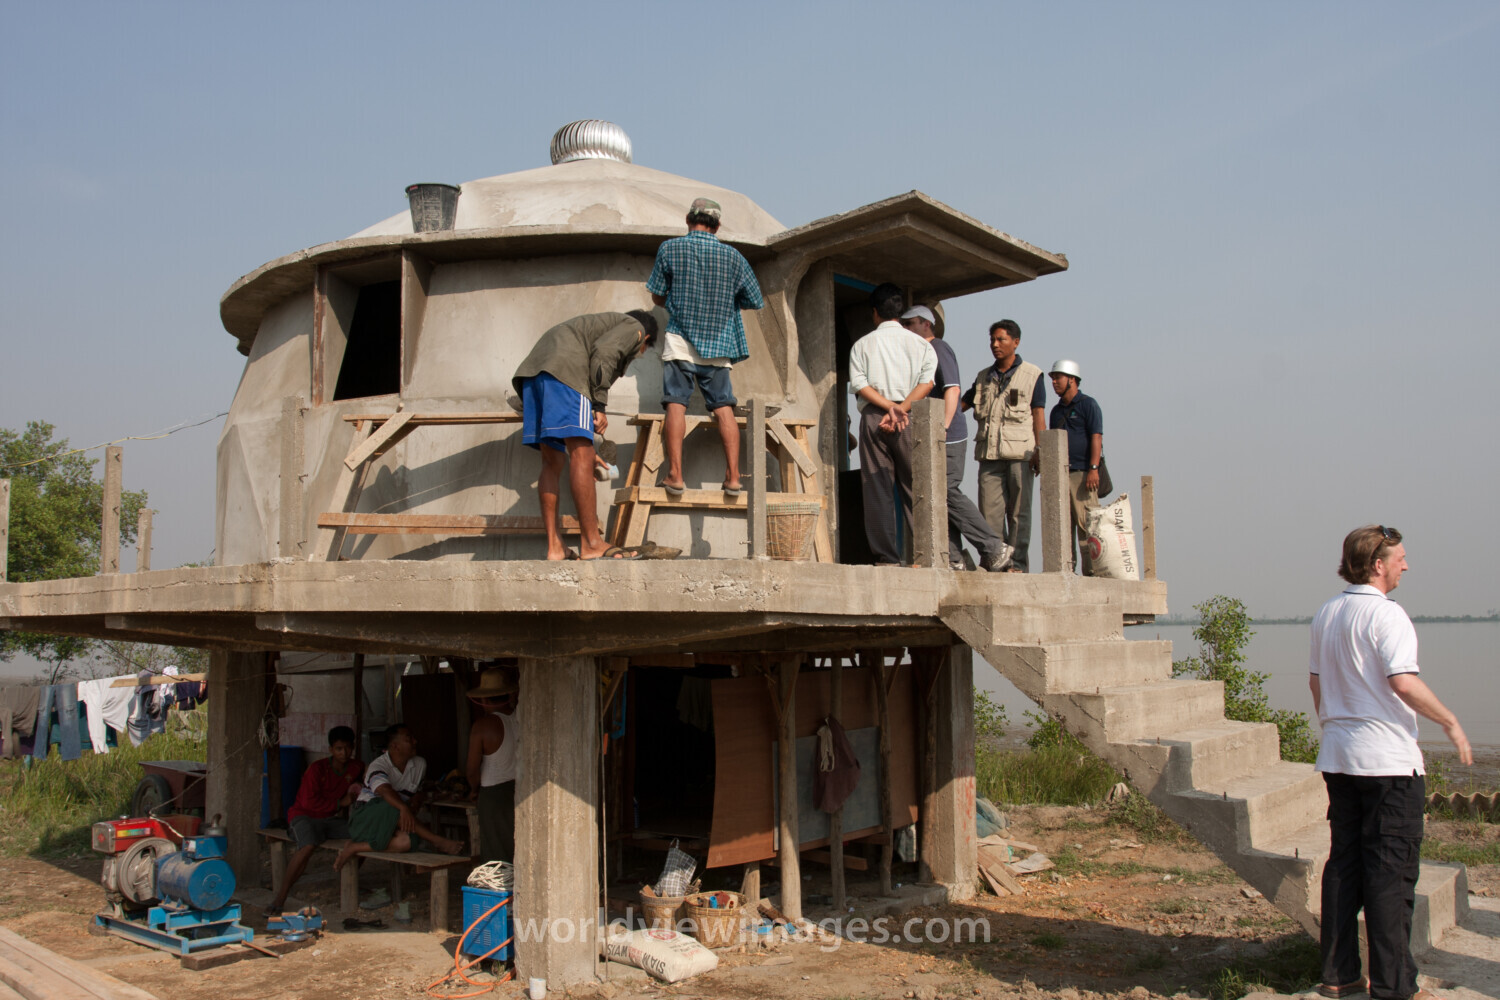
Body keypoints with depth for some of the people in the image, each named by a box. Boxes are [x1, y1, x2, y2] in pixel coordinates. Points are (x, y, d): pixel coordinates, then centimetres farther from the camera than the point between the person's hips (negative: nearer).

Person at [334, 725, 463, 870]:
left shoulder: (420, 764, 6)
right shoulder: (378, 766, -15)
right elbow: (384, 790, -36)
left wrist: (413, 807, -9)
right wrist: (404, 808, -56)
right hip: (367, 817, -5)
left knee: (405, 842, -34)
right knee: (394, 809, -40)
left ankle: (355, 848, -24)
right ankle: (438, 841, -36)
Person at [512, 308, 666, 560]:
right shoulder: (634, 327, 16)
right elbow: (602, 352, -9)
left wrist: (584, 448, 43)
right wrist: (600, 405, -9)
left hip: (532, 371, 9)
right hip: (564, 368, -9)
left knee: (552, 461, 8)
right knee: (581, 456, -12)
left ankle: (554, 547, 5)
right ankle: (592, 545, -15)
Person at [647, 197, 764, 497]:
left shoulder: (669, 249, 0)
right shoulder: (733, 256, 5)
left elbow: (658, 297, 7)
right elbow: (755, 301, 10)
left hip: (680, 340, -2)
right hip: (718, 345, 2)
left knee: (676, 405, -3)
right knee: (724, 408, 3)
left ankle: (675, 474, -11)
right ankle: (733, 477, -2)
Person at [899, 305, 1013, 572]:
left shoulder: (938, 349, -7)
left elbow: (953, 389, -18)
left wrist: (943, 427, -24)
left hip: (947, 437, -9)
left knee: (950, 493, -11)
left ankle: (994, 548, -4)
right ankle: (953, 558, 7)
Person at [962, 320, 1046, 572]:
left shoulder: (1032, 374, 8)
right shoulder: (984, 377, 19)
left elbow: (1038, 415, 3)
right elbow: (961, 404, 19)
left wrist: (1038, 451, -5)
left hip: (1019, 452, -3)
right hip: (989, 453, 4)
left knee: (1018, 511, -2)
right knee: (989, 510, -2)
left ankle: (1018, 563, 1)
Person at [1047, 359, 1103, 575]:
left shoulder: (1087, 404, 1)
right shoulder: (1056, 410, 21)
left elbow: (1096, 438, -8)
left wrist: (1093, 469, -18)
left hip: (1082, 473, -7)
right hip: (1059, 473, 7)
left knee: (1086, 524, -10)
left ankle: (1092, 570, -9)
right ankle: (1066, 569, 5)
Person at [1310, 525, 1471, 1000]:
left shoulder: (1326, 613, 11)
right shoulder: (1385, 614, -13)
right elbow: (1404, 683, -23)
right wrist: (1450, 723, -11)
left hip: (1338, 757, 8)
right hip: (1388, 760, -7)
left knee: (1344, 862, 12)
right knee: (1391, 871, -1)